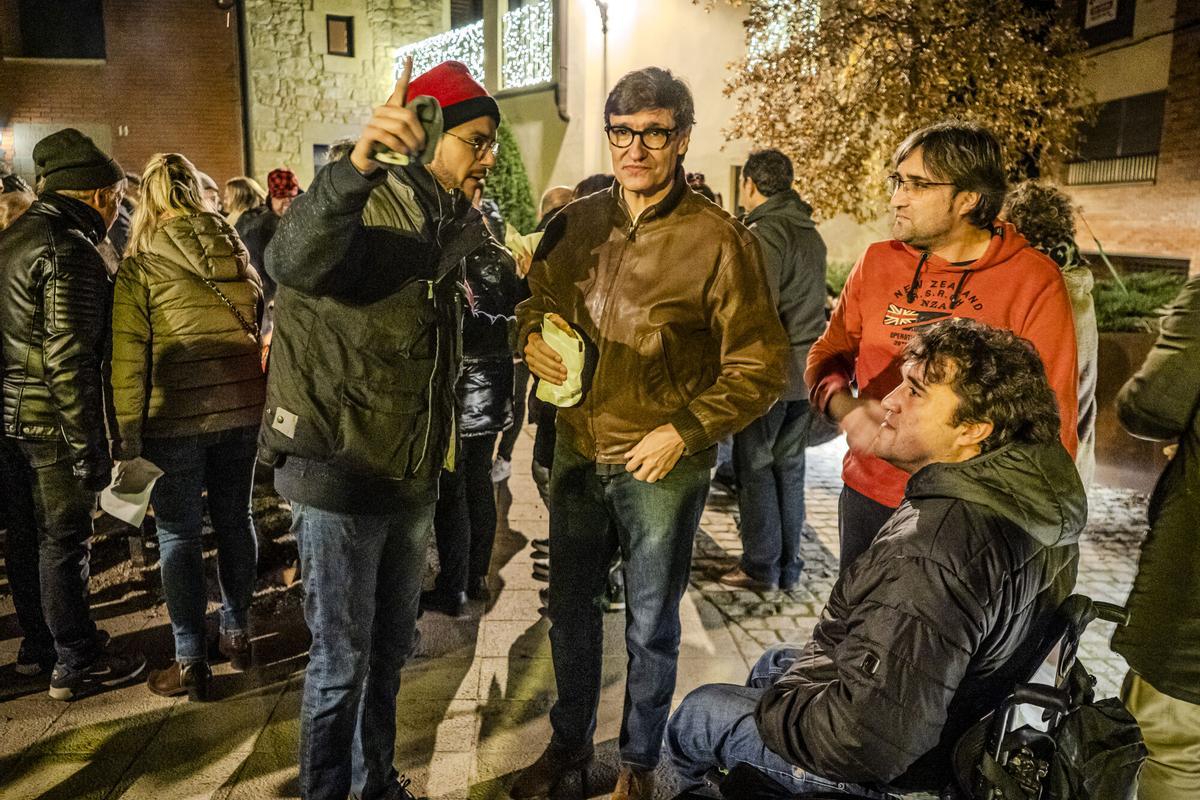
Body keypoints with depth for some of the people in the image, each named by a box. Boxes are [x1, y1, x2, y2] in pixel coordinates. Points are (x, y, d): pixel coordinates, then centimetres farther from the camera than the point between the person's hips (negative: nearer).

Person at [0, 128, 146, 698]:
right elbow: (68, 361, -23)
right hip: (52, 421, -9)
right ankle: (75, 661, 14)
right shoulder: (70, 249, -18)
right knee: (65, 541, 2)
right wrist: (90, 448, -20)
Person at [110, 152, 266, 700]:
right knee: (234, 518, 16)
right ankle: (237, 633, 29)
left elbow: (129, 354, -10)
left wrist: (126, 430, -5)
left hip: (176, 417, -4)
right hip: (241, 408, 4)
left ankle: (191, 661, 11)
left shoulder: (141, 265, -8)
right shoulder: (236, 254, 4)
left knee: (178, 533, 5)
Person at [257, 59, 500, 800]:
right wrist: (358, 164, -54)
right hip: (340, 475, -7)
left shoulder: (447, 225, 9)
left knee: (390, 652, 19)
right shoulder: (365, 207, -16)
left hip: (412, 478, 8)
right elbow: (291, 259, -40)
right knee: (342, 662, 4)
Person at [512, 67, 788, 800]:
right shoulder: (574, 224, 1)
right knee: (570, 608, 19)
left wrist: (685, 430, -18)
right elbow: (536, 303, 15)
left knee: (650, 626, 14)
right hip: (579, 454, 5)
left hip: (663, 467, -4)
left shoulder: (720, 241, -13)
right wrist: (533, 336, -7)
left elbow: (762, 366, -10)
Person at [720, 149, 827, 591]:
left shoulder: (764, 233, -14)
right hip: (805, 372, 8)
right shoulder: (810, 233, 14)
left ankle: (761, 567, 11)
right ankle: (789, 567, 23)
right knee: (789, 468, 14)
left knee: (755, 467, 3)